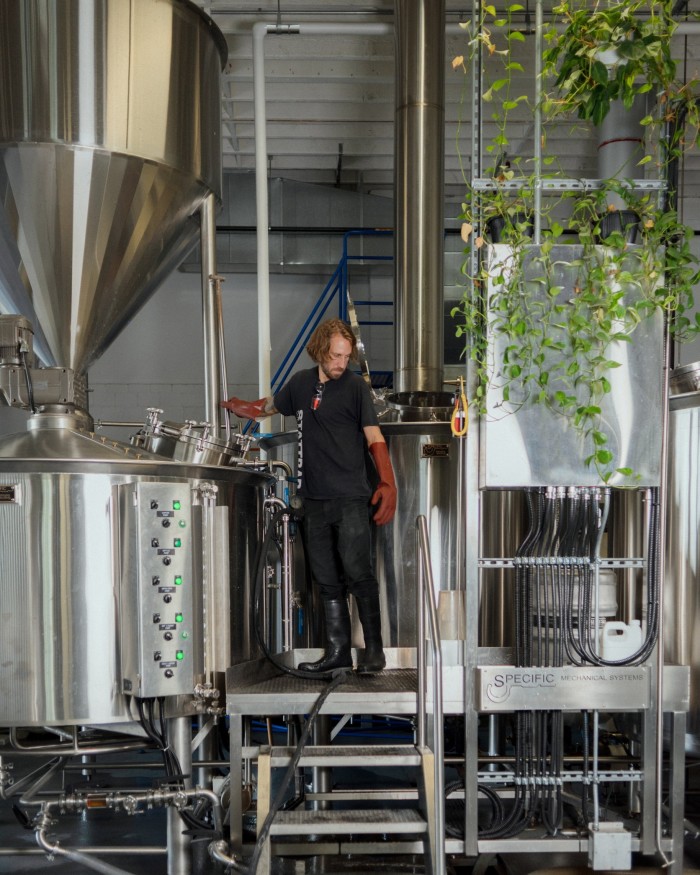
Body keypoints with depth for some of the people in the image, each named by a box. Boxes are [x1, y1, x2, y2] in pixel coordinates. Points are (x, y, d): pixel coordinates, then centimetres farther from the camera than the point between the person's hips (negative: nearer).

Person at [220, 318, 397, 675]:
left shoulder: (356, 387, -4)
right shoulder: (301, 383, 11)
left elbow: (374, 438, -10)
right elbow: (270, 405, 32)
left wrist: (388, 483, -20)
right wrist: (242, 407, 22)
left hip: (350, 498, -5)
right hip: (314, 498, 5)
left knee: (357, 572, -9)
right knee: (327, 579, 9)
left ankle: (374, 650, 2)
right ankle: (337, 650, 17)